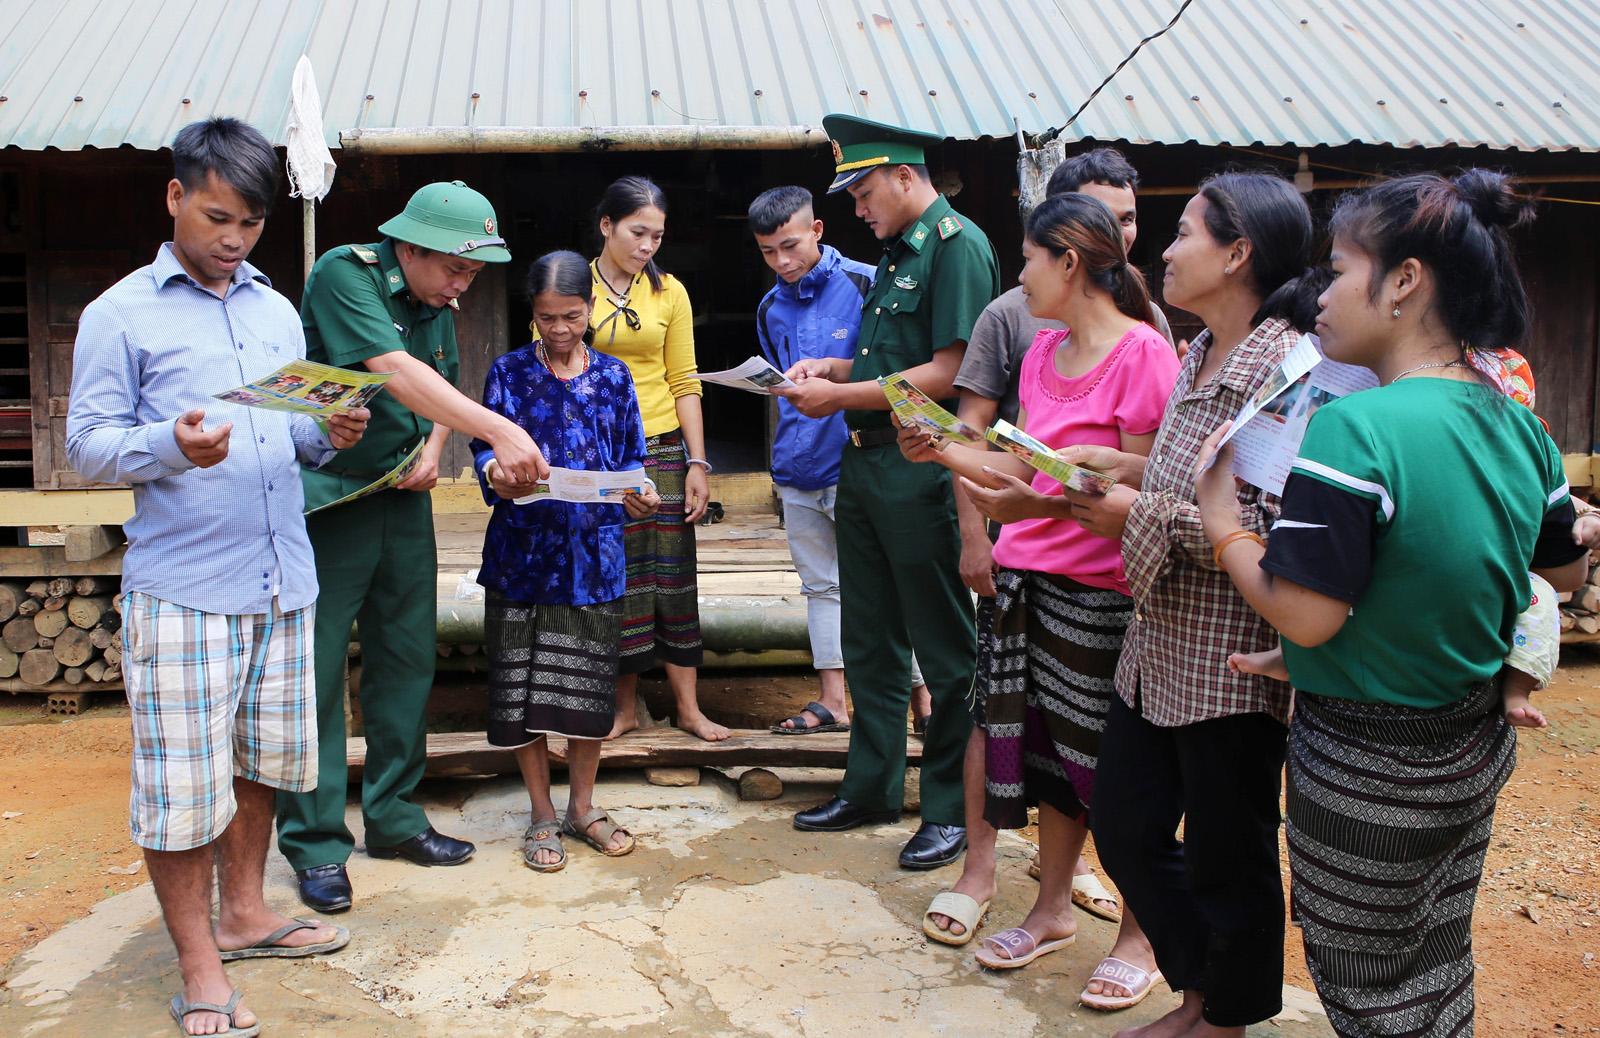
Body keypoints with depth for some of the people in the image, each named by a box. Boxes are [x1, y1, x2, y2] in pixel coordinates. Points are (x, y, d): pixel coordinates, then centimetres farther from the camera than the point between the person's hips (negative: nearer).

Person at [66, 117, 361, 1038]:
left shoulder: (278, 311, 15)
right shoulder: (121, 315, -2)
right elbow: (89, 443, -4)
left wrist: (331, 435, -1)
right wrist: (171, 446, -23)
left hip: (283, 581, 6)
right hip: (181, 589, -5)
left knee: (263, 757, 15)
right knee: (185, 780, 0)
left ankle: (244, 912, 34)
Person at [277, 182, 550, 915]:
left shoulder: (437, 307, 8)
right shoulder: (344, 275, -16)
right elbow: (395, 371, -29)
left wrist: (432, 450, -1)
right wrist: (498, 431, -37)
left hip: (403, 498, 7)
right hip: (328, 497, -7)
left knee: (408, 657, 10)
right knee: (315, 668, -2)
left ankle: (393, 817, 23)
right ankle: (315, 842, 9)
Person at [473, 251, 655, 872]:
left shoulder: (613, 376, 7)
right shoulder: (509, 373, 2)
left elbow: (631, 458, 9)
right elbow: (485, 446, 0)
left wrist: (638, 494, -11)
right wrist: (494, 472, -23)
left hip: (593, 553, 1)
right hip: (524, 551, -1)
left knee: (590, 682, 7)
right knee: (522, 684, 3)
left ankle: (582, 806, 26)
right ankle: (542, 816, 19)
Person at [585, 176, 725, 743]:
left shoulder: (669, 292, 5)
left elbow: (684, 382, 5)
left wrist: (698, 463, 0)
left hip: (661, 450, 1)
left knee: (672, 575, 3)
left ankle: (688, 706, 13)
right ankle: (625, 705, 19)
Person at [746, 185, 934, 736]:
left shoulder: (864, 284, -7)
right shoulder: (771, 308, 13)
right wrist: (792, 441, 14)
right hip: (799, 470, 6)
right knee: (821, 583, 11)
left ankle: (923, 700, 6)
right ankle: (832, 701, 19)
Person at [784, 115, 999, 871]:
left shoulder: (957, 244, -12)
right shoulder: (896, 253, 16)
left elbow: (949, 372, -20)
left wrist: (841, 397, -16)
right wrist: (831, 367, 6)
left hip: (922, 472, -9)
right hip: (865, 463, 9)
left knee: (944, 649, 2)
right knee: (869, 640, 16)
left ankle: (951, 807, 14)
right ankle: (872, 787, 29)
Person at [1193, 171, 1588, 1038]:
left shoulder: (1353, 429, -26)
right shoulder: (1518, 426, -2)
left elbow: (1306, 617, -27)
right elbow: (1568, 572, 12)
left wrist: (1222, 527, -13)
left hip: (1364, 766, -7)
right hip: (1474, 750, 7)